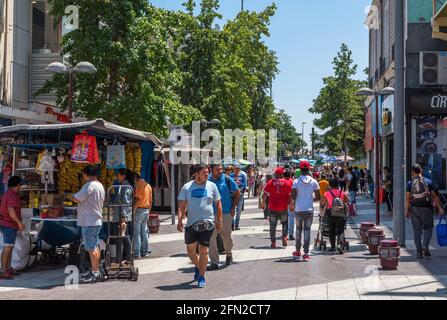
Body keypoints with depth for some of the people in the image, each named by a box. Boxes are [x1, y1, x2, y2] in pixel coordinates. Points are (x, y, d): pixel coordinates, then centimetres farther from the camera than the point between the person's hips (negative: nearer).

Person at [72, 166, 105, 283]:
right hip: (97, 220, 10)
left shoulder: (89, 185, -16)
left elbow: (76, 199, -20)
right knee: (95, 247, 14)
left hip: (88, 222, -10)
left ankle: (95, 272, -4)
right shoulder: (100, 186, 14)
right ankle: (95, 271, 21)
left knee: (91, 248, -6)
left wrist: (73, 196, 3)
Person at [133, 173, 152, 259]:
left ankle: (137, 253, -6)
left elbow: (137, 199, -19)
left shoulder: (138, 184, -11)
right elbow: (150, 201, 17)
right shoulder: (148, 185, 14)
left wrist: (133, 211, -18)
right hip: (146, 210, 8)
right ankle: (145, 252, 15)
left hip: (139, 209, -8)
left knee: (136, 233, -5)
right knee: (144, 232, 12)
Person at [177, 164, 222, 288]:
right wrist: (180, 220, -9)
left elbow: (218, 204, 8)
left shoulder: (212, 186, 3)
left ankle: (201, 277, 9)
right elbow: (182, 205, 2)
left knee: (203, 250, -3)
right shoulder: (187, 187, 3)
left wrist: (219, 221, 4)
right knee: (190, 250, 10)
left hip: (207, 224, -2)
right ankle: (198, 267, 39)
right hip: (191, 224, 2)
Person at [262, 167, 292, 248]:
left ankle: (273, 242, 9)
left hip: (272, 208, 1)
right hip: (283, 207, -1)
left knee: (273, 225, 10)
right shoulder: (287, 183, -4)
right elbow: (290, 195, -3)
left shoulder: (270, 183, -3)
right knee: (285, 223, 17)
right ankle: (284, 236, -5)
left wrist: (263, 203, 12)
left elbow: (265, 194, -1)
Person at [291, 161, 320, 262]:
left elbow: (293, 196, -11)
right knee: (307, 230, 3)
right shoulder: (313, 182, -1)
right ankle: (306, 254, -1)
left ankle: (298, 252, 23)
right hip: (309, 209, 0)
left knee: (298, 229, 15)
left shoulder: (296, 181, -5)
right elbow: (318, 197, 0)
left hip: (299, 209, 0)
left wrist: (293, 201, 10)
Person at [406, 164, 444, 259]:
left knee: (417, 230, 8)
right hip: (426, 208, -1)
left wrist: (408, 210, 2)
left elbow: (408, 198, -4)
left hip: (415, 208, 1)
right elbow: (434, 196, -2)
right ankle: (425, 246, -7)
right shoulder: (428, 181, 0)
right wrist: (439, 207, 3)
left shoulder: (410, 183, 0)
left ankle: (419, 251, 7)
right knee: (428, 228, 13)